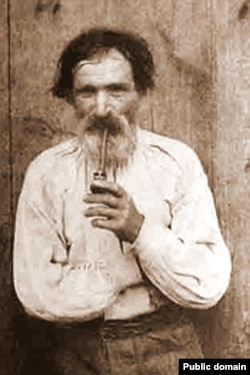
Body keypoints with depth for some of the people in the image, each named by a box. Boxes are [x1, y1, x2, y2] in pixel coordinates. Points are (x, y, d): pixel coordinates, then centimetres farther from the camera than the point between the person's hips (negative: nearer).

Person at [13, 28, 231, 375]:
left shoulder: (177, 162, -10)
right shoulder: (46, 172, -8)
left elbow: (208, 286, -13)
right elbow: (36, 293, -14)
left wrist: (140, 230, -28)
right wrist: (156, 269, -15)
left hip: (166, 347, 0)